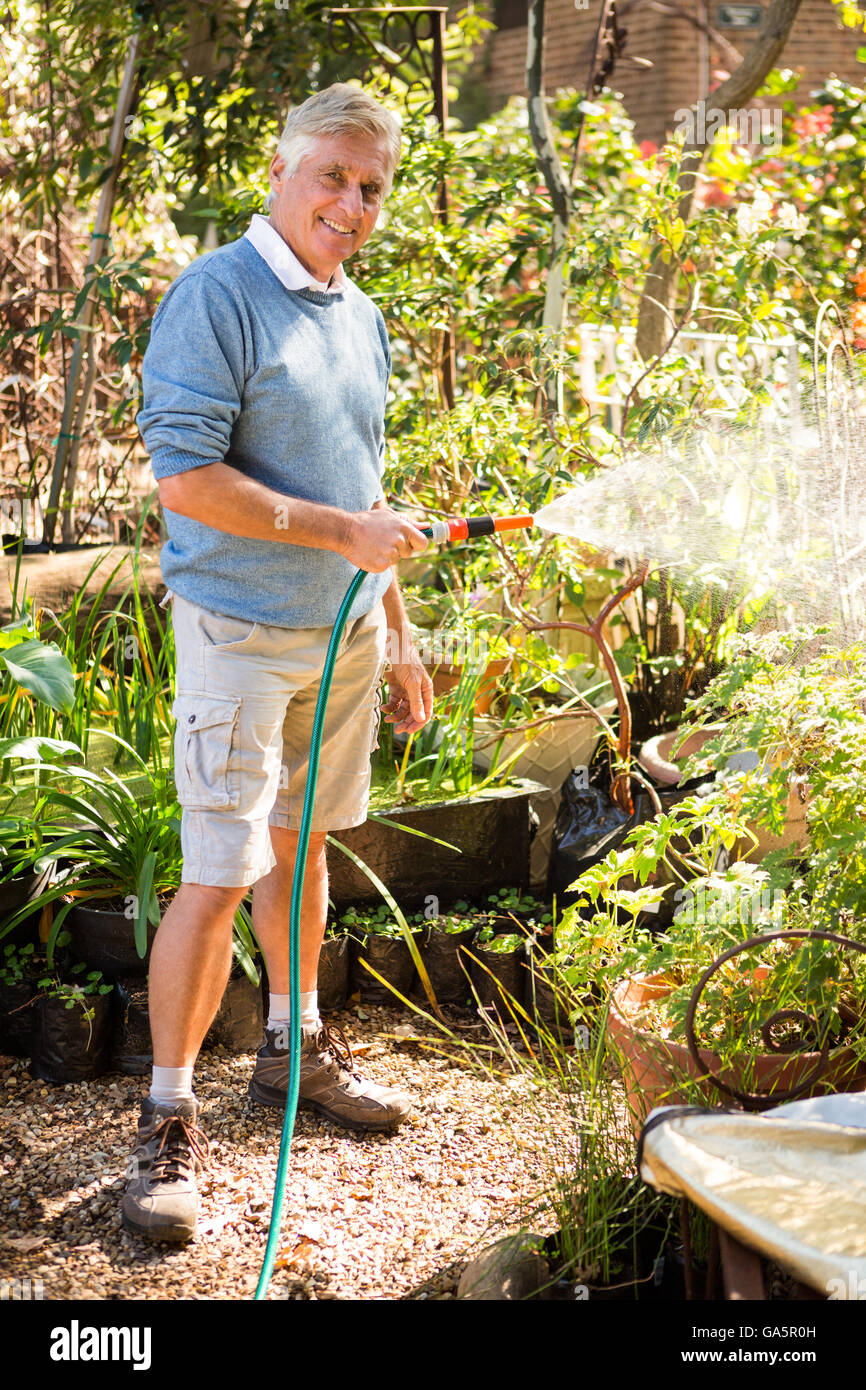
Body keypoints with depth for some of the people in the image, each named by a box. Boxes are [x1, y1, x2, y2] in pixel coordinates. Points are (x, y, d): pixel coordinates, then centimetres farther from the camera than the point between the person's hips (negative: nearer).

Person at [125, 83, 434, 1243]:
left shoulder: (362, 318, 12)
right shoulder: (216, 297, -12)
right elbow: (186, 480, -20)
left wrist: (397, 632, 19)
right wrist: (343, 531, -19)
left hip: (346, 629, 7)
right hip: (242, 632, -7)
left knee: (301, 843, 18)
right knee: (219, 876, -7)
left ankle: (294, 1046, 34)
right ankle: (169, 1121, 4)